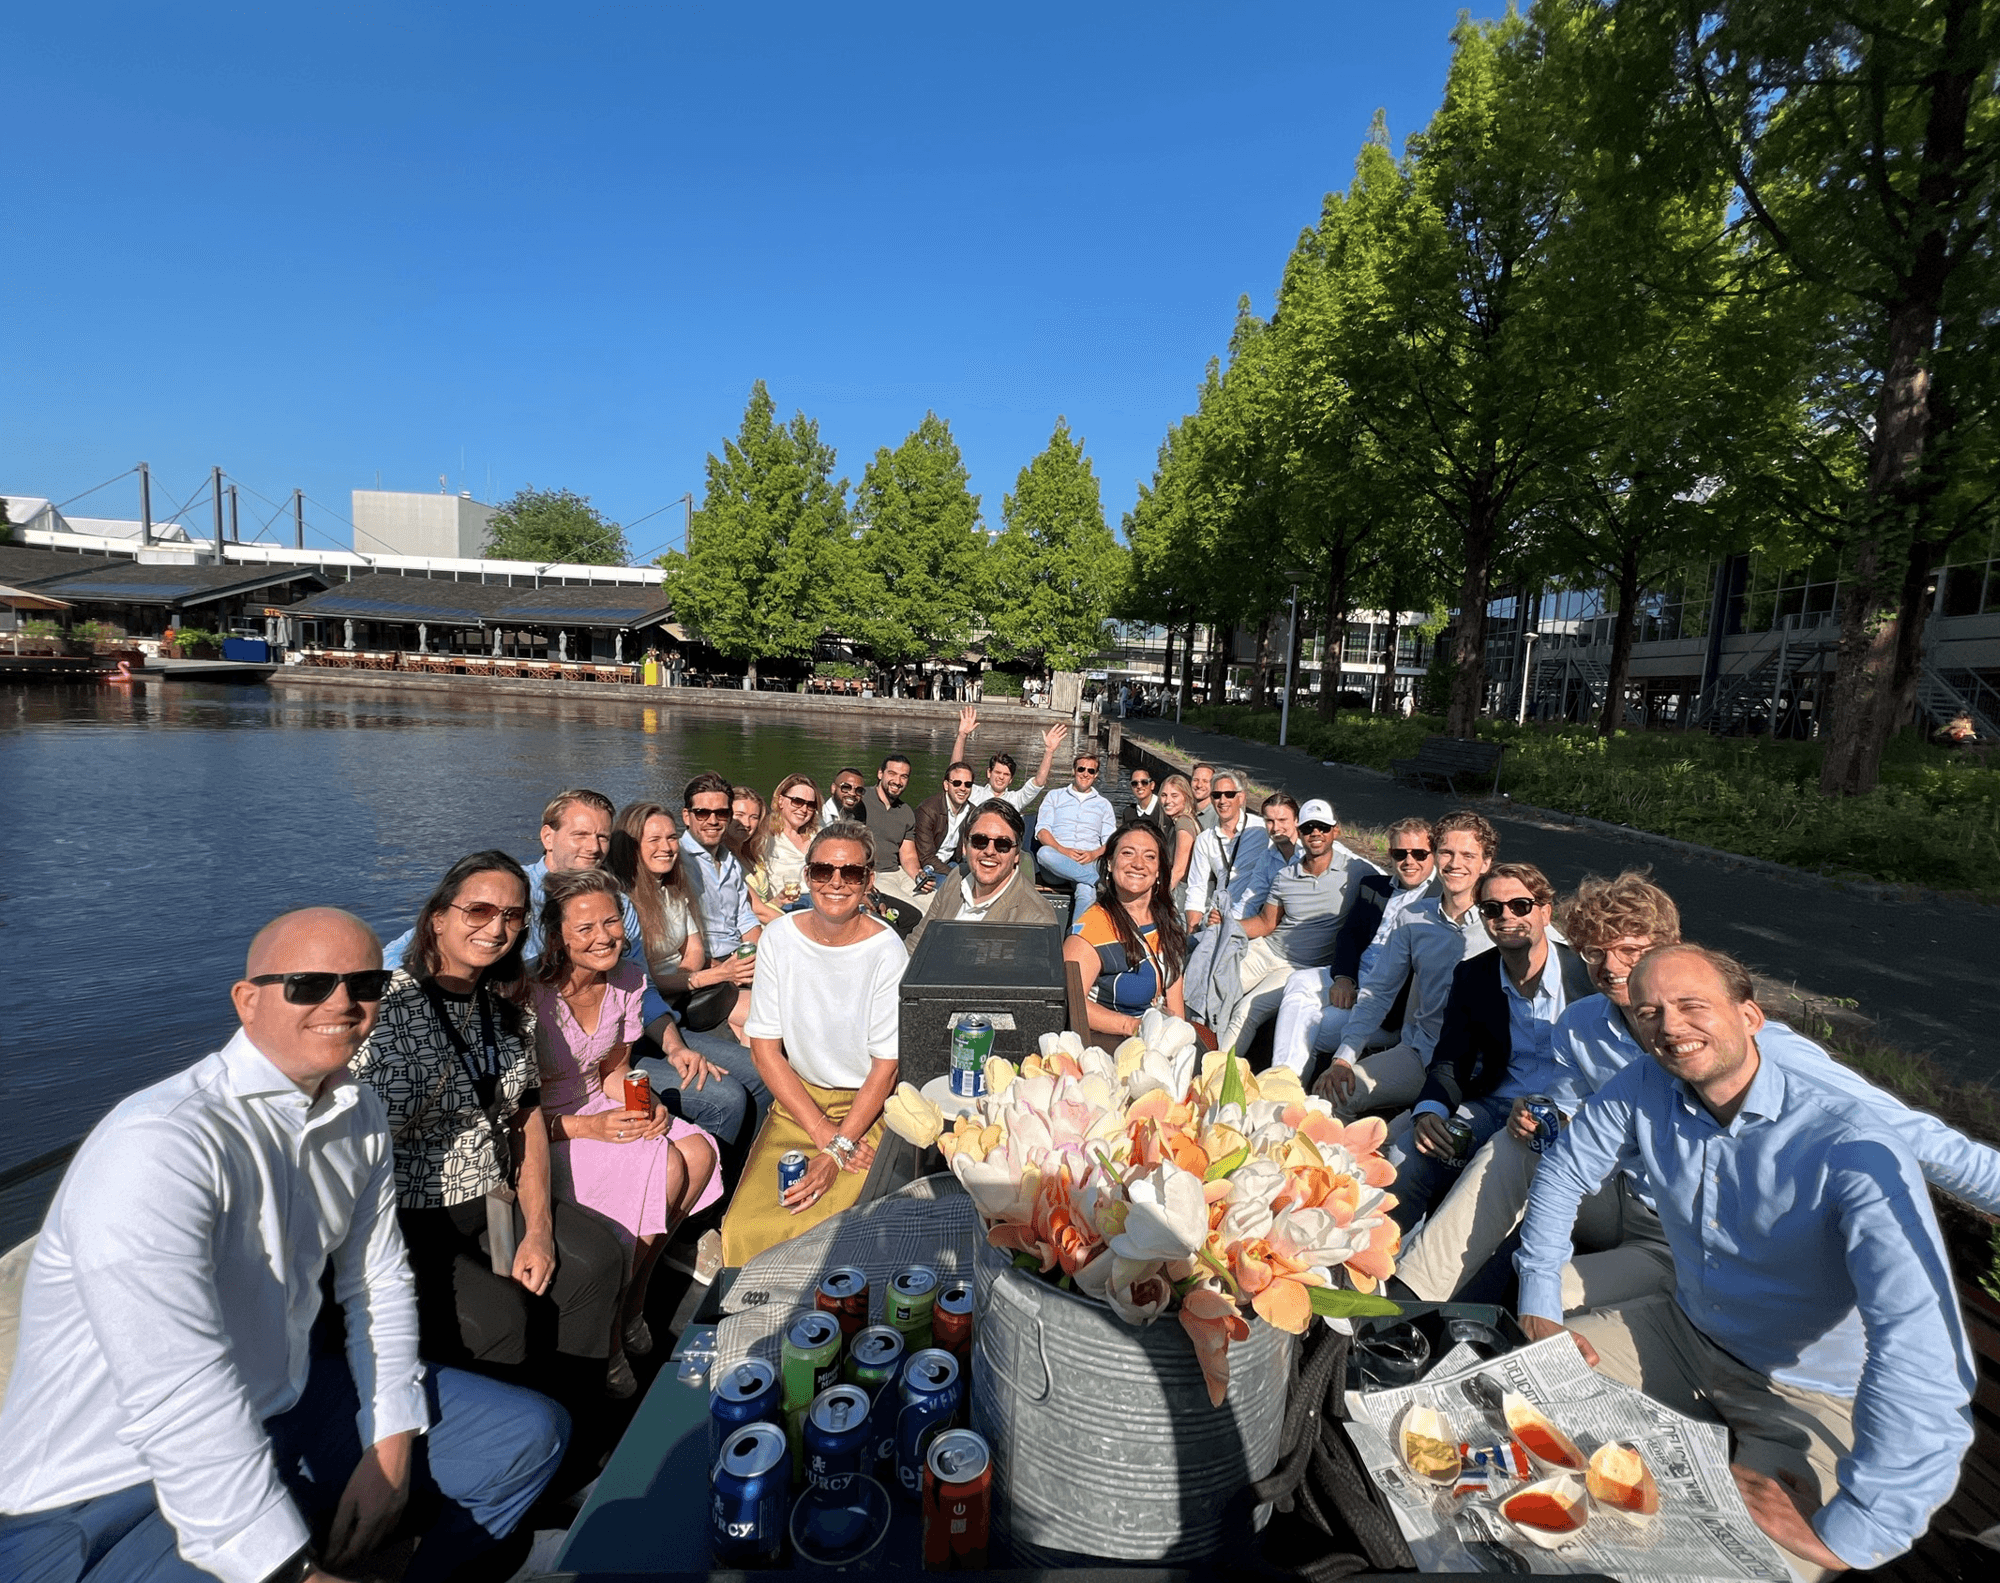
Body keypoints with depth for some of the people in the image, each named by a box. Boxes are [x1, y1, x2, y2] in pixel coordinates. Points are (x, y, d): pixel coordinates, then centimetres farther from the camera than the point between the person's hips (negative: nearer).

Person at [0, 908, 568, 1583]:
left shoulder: (358, 1112, 0)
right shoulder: (156, 1143, -26)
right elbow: (179, 1404, -30)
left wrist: (390, 1446, 0)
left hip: (283, 1412, 7)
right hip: (103, 1497, -7)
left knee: (531, 1432, 3)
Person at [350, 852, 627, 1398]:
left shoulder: (508, 1005, 2)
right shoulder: (387, 1010, -19)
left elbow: (527, 1115, 6)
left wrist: (539, 1229, -1)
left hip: (492, 1195, 6)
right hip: (409, 1217, -6)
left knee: (598, 1259, -7)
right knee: (502, 1313, -22)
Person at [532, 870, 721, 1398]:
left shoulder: (628, 980, -3)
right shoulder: (531, 996, -22)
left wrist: (645, 1104, -12)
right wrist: (589, 1128, -26)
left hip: (602, 1109, 6)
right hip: (537, 1134, -6)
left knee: (699, 1151, -19)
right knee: (664, 1166, -26)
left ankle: (631, 1301, 0)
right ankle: (605, 1334, -5)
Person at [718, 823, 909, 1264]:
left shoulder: (887, 951, -15)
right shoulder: (780, 938, -5)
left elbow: (885, 1066, -11)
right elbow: (764, 1045, -3)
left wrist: (835, 1153, -19)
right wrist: (824, 1133, -12)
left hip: (866, 1106, -3)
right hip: (797, 1098, 3)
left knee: (811, 1227, -22)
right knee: (744, 1227, -12)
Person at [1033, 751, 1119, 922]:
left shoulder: (1104, 804, 24)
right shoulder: (1055, 796, 21)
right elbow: (1041, 830, 7)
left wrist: (1094, 854, -9)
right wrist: (1062, 850, -13)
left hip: (1088, 862, 0)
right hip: (1057, 857, 0)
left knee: (1087, 892, -35)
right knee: (1044, 853, -38)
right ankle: (1099, 880, -36)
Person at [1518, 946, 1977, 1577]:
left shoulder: (1856, 1153, -29)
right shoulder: (1643, 1090, -14)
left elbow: (1919, 1346, -37)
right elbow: (1563, 1171, 0)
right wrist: (1538, 1308, -3)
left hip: (1813, 1401, -4)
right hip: (1684, 1334, 5)